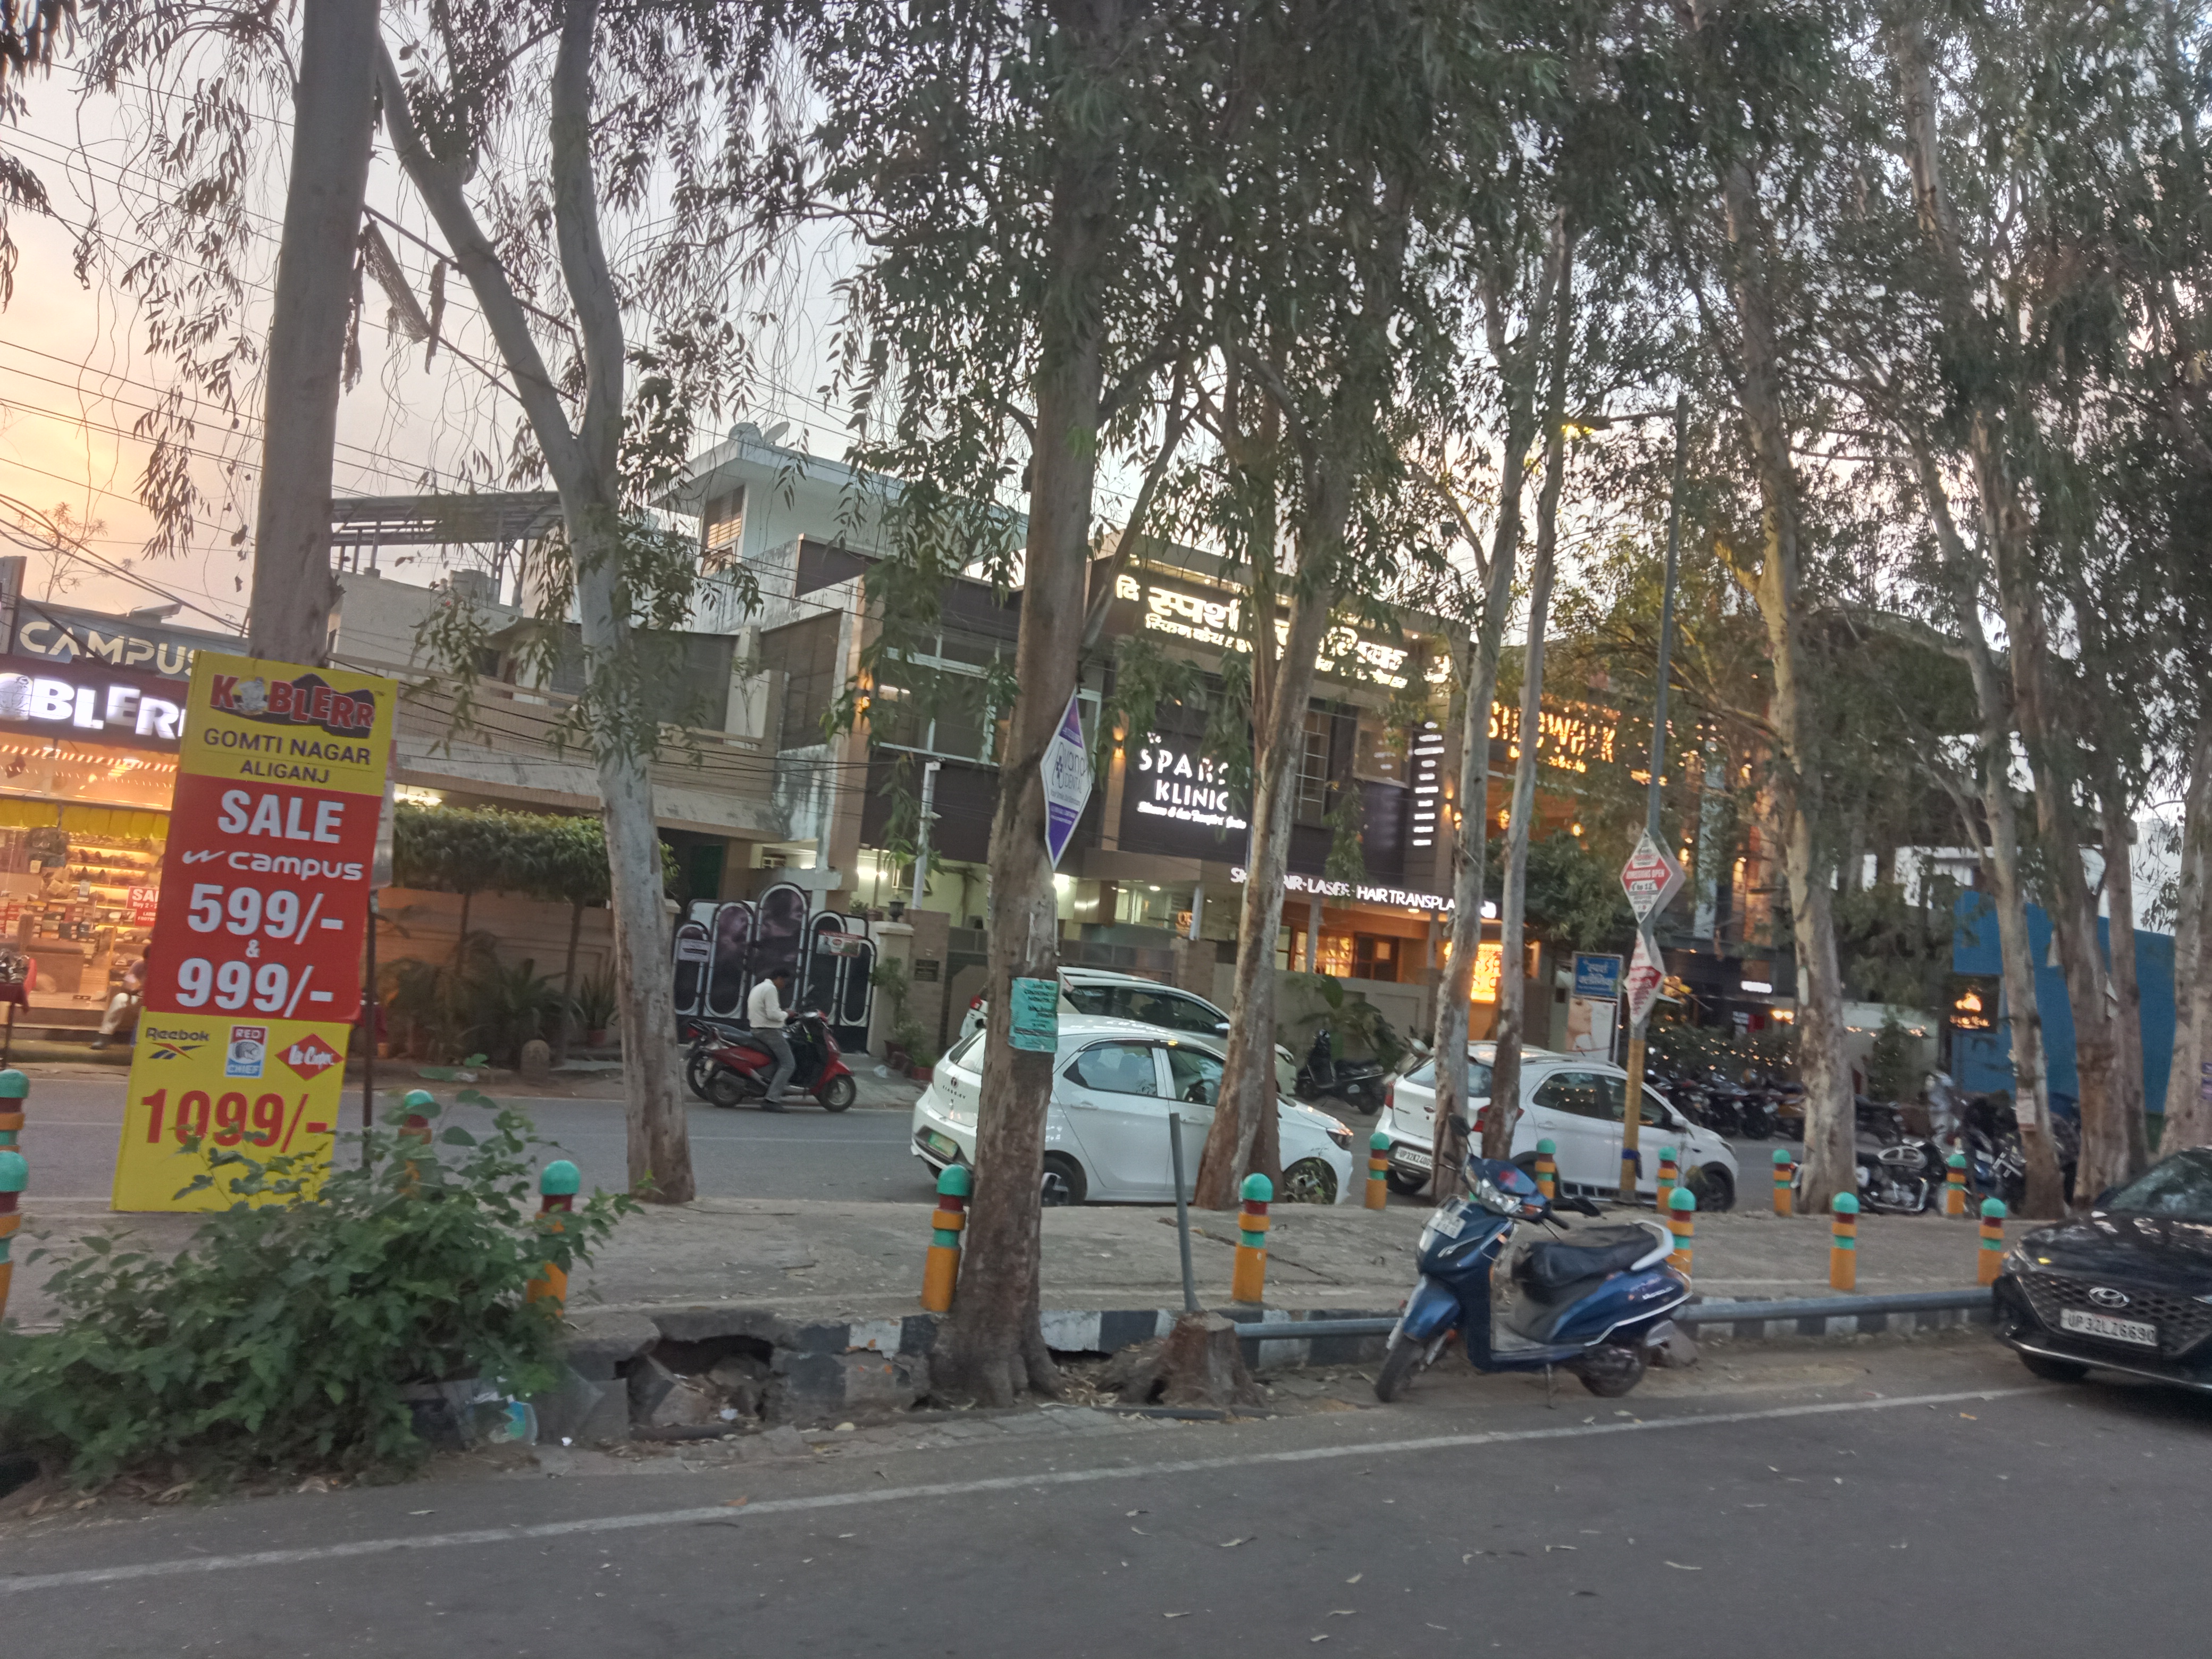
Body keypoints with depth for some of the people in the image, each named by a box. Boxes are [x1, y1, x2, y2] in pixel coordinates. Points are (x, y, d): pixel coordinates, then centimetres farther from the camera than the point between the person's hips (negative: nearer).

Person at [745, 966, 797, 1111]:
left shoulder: (757, 988, 21)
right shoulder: (771, 989, -12)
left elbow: (750, 1015, 24)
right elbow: (773, 1014, -24)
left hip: (757, 1030, 11)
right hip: (770, 1031, -11)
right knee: (788, 1064, -12)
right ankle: (772, 1100, -23)